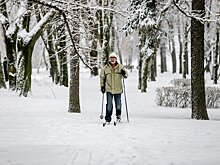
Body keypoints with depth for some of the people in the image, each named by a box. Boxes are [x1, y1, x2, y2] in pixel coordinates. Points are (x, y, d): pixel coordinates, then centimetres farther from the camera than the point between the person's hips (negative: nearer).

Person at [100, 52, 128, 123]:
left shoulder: (120, 67, 3)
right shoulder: (105, 68, 3)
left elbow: (126, 75, 2)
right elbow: (102, 77, 13)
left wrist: (124, 73, -21)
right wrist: (102, 86, 6)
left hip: (118, 89, 1)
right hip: (109, 89, -1)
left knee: (118, 104, 9)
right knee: (109, 105, -6)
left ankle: (118, 116, 31)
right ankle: (108, 119, 0)